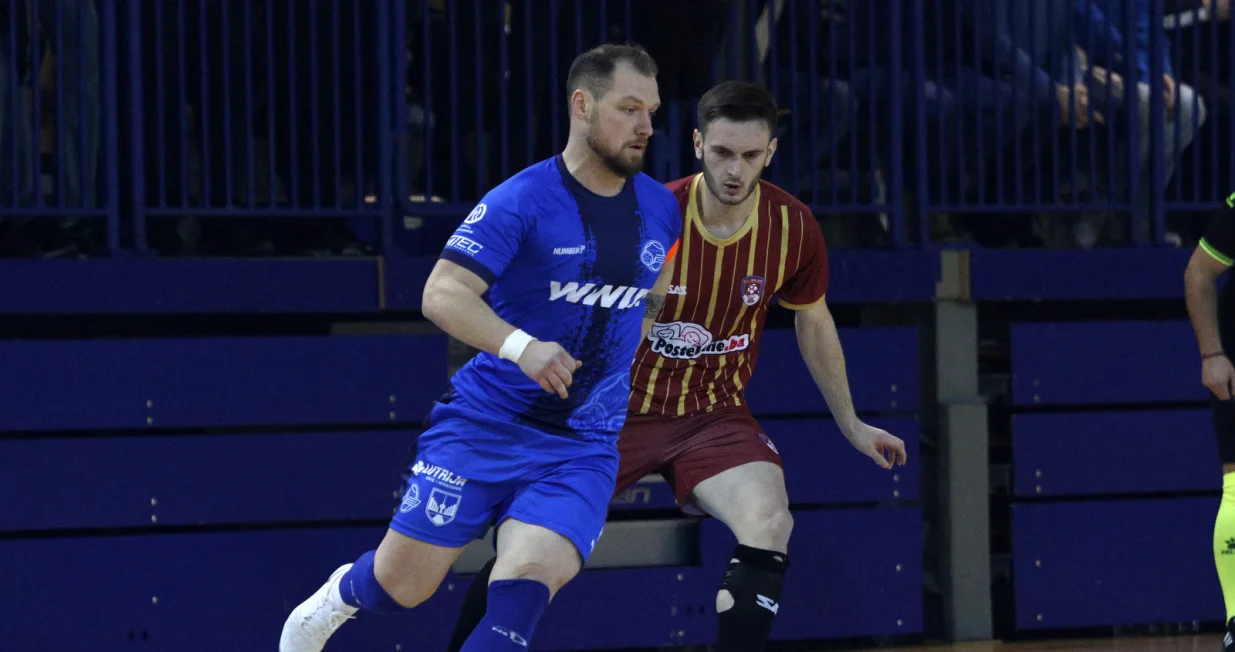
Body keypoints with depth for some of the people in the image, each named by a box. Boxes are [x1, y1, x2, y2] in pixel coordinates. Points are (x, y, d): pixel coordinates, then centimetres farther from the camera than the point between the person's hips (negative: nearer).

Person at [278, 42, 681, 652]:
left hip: (581, 448, 3)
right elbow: (441, 294, -23)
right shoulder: (520, 201, -13)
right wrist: (521, 345, -36)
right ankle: (340, 596, 40)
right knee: (402, 584, 5)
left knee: (524, 590, -20)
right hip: (483, 424, -3)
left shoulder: (661, 209, 5)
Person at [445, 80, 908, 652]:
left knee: (769, 524, -27)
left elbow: (814, 323, 10)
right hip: (620, 406, -1)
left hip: (716, 413, 1)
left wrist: (850, 423, 16)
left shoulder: (794, 228, -10)